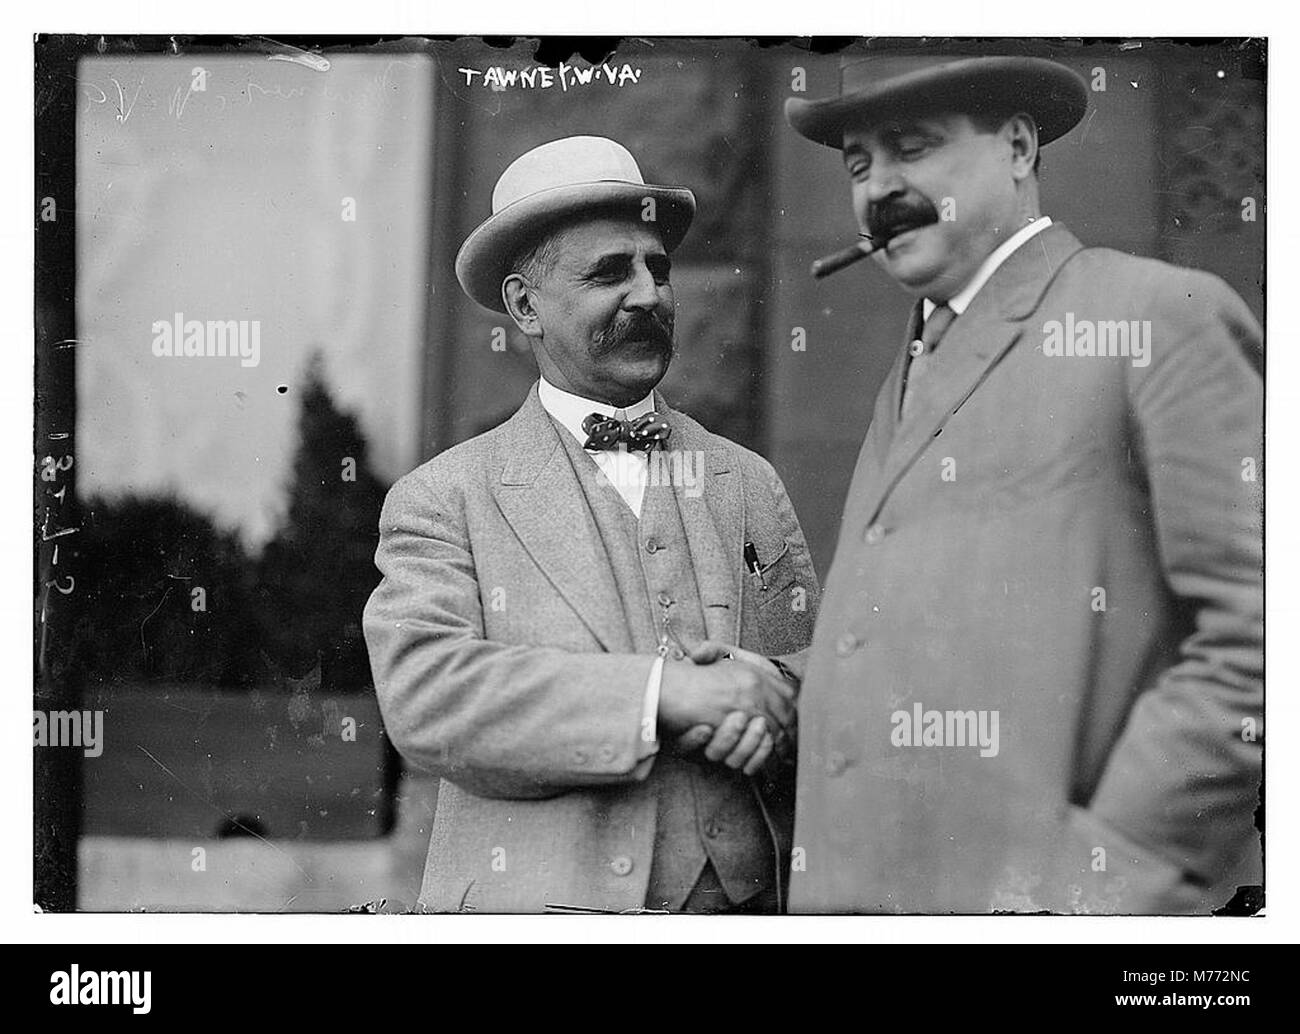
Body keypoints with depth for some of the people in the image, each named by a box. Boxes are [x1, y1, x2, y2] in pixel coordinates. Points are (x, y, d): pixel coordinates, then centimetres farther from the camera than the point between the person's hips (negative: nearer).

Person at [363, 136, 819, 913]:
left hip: (741, 905, 3)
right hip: (538, 906, -3)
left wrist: (770, 702, -14)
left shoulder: (749, 485, 12)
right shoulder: (443, 500, 1)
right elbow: (424, 697, -13)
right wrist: (662, 693, -19)